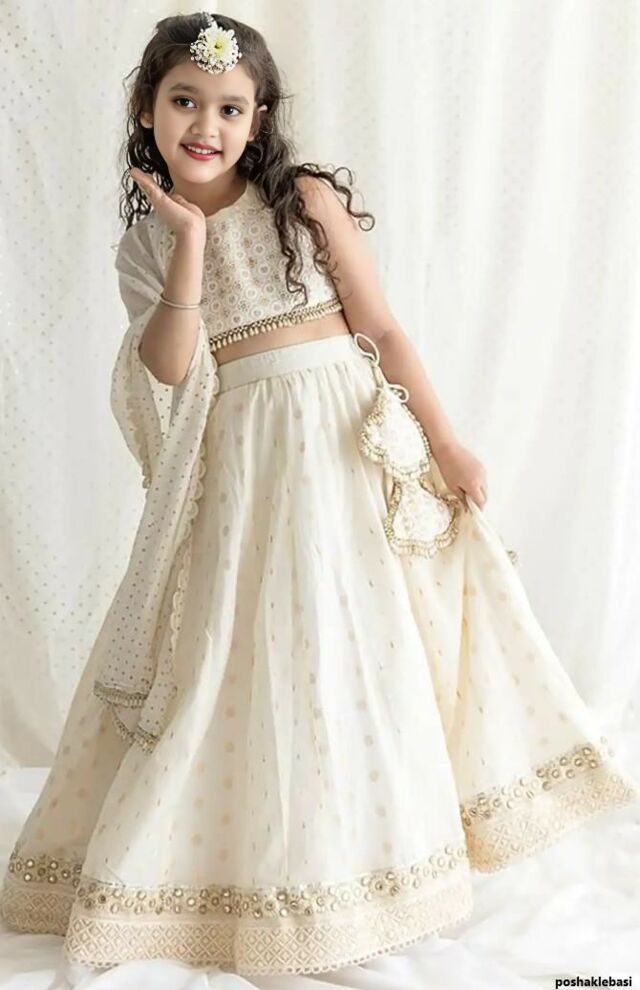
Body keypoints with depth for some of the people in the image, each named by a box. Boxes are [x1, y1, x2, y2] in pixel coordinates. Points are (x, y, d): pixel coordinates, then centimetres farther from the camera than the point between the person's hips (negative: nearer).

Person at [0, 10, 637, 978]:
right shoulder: (144, 241, 6)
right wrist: (189, 240, -14)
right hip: (233, 464, 2)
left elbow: (382, 328, -1)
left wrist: (443, 439, -4)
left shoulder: (307, 199, -1)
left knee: (350, 648, 6)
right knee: (234, 657, 6)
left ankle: (354, 847, 26)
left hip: (344, 445, -1)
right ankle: (233, 860, 24)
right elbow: (170, 370, -8)